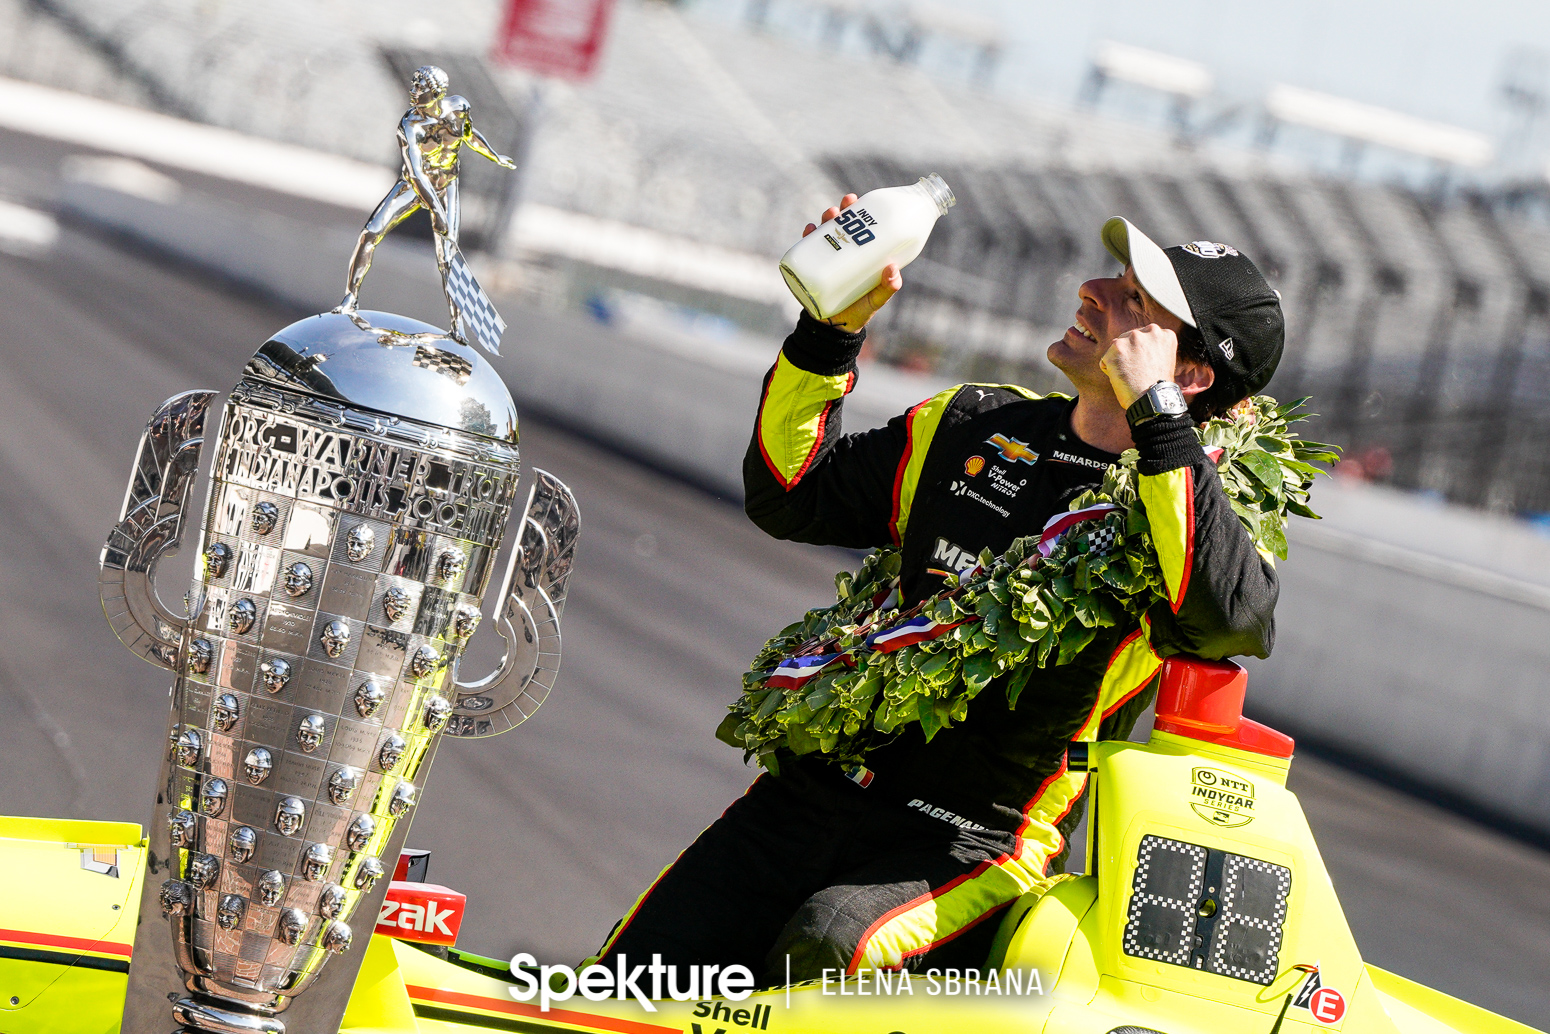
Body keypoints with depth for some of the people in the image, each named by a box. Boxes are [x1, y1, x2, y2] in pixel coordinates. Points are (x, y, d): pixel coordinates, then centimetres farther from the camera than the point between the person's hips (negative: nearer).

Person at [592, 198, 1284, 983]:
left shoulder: (1197, 508, -6)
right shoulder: (976, 425, 11)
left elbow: (1236, 621, -30)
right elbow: (789, 496, 18)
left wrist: (1154, 416, -26)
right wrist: (833, 327, 6)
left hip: (977, 842, -5)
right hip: (818, 791, 5)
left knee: (824, 949, -34)